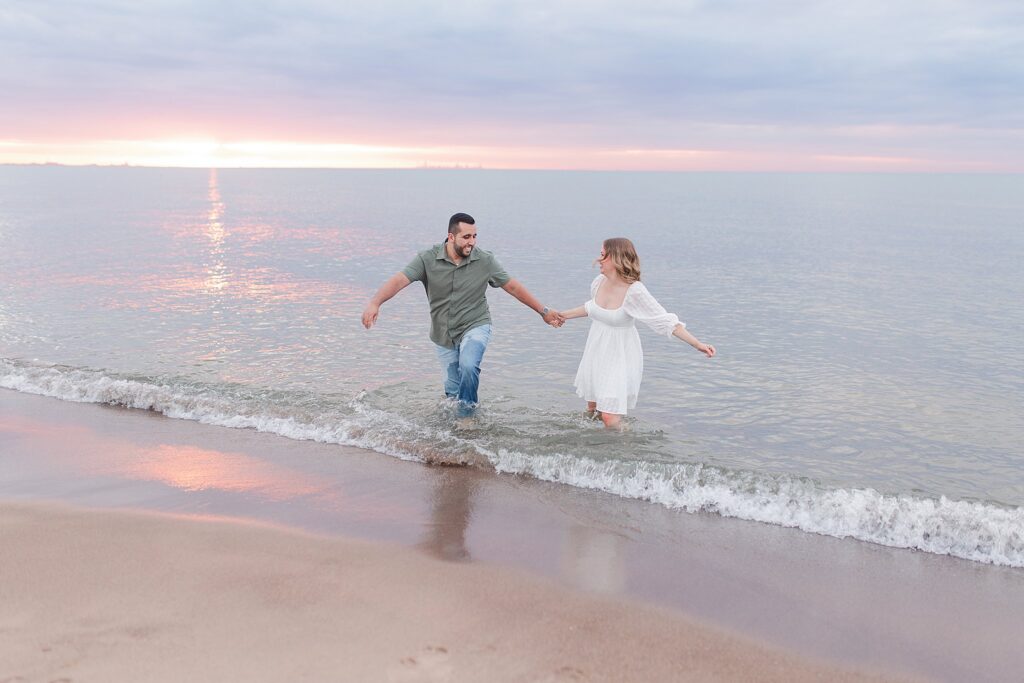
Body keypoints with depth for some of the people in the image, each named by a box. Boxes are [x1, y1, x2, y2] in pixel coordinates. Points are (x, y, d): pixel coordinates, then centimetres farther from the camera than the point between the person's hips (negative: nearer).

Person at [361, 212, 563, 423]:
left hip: (475, 326, -1)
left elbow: (513, 287, -3)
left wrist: (543, 311, 0)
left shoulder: (485, 261, -11)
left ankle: (466, 416, -6)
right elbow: (398, 280, -25)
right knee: (452, 389, 9)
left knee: (468, 365, -29)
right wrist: (375, 302, -43)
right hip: (443, 335, 2)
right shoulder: (428, 259, -14)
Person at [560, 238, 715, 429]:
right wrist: (564, 315, 29)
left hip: (620, 358, -6)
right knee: (592, 409, 17)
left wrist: (698, 344, -30)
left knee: (610, 417, -12)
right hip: (596, 353, 7)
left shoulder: (634, 291, -23)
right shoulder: (599, 282, -4)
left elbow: (665, 321, -23)